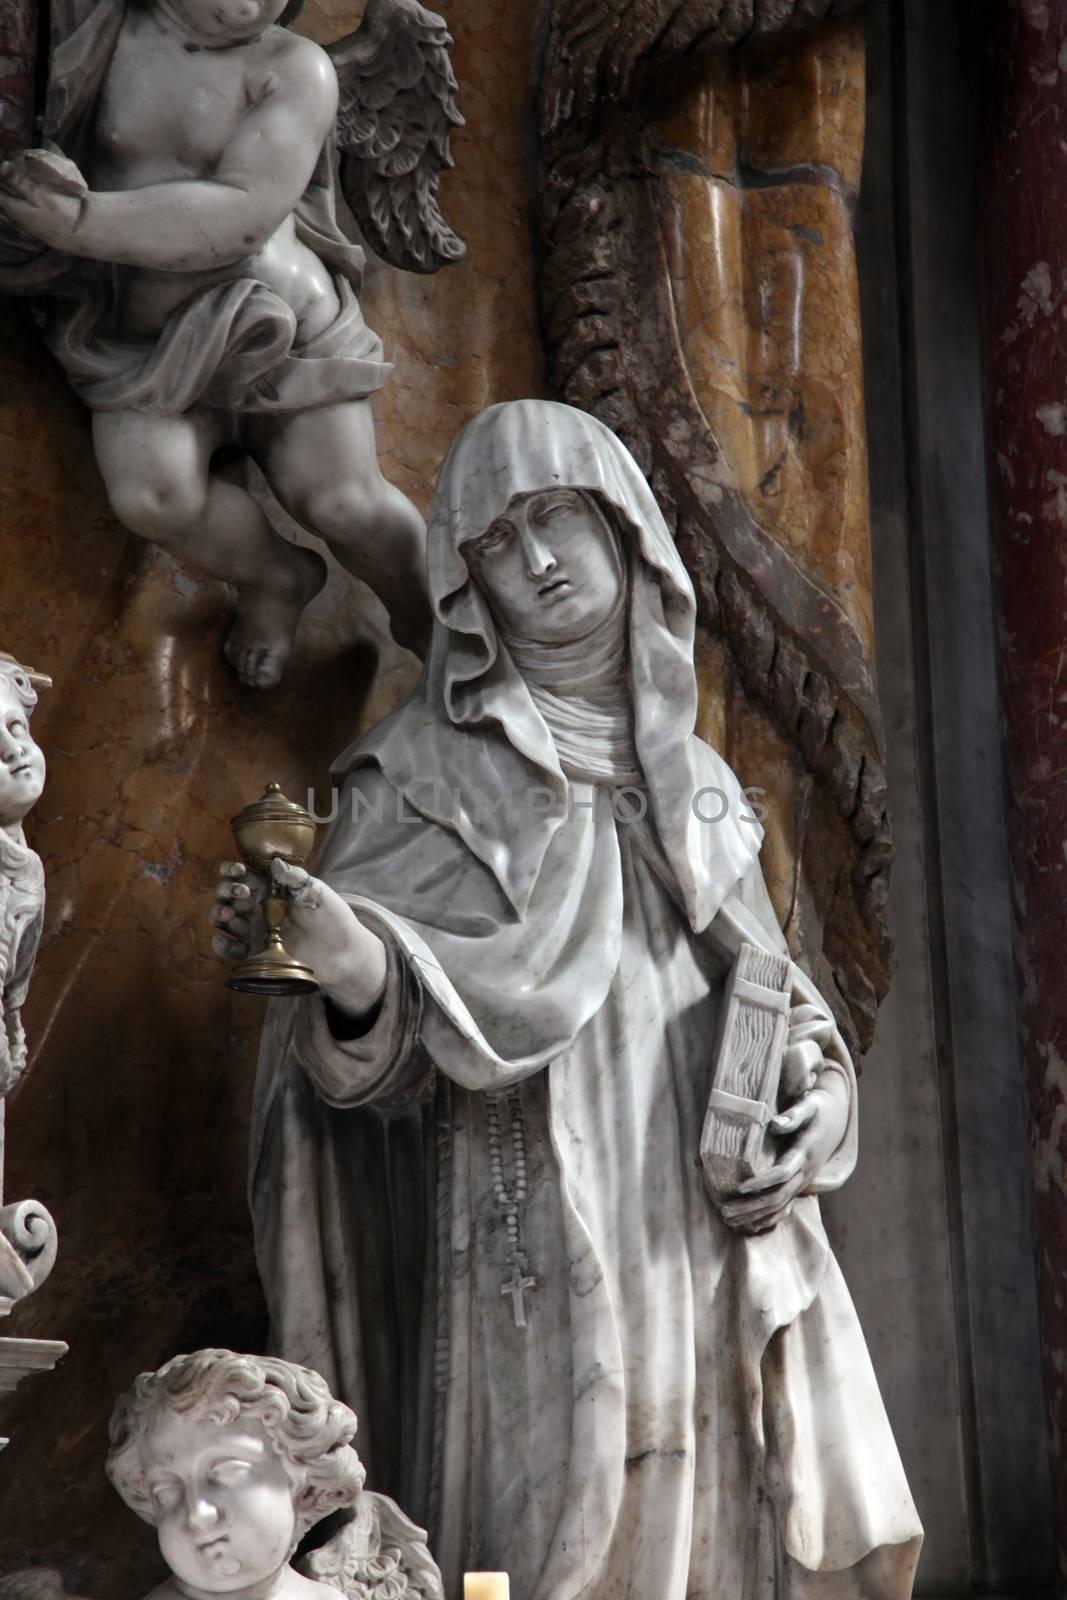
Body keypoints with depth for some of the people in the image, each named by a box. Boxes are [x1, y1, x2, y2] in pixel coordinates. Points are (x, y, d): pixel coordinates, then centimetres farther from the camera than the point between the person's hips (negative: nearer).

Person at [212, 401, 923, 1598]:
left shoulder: (692, 779, 16)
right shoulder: (429, 769, -1)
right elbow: (385, 1057, -10)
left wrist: (825, 1088, 0)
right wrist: (352, 973, -32)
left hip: (723, 1257, 5)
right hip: (543, 1262, -5)